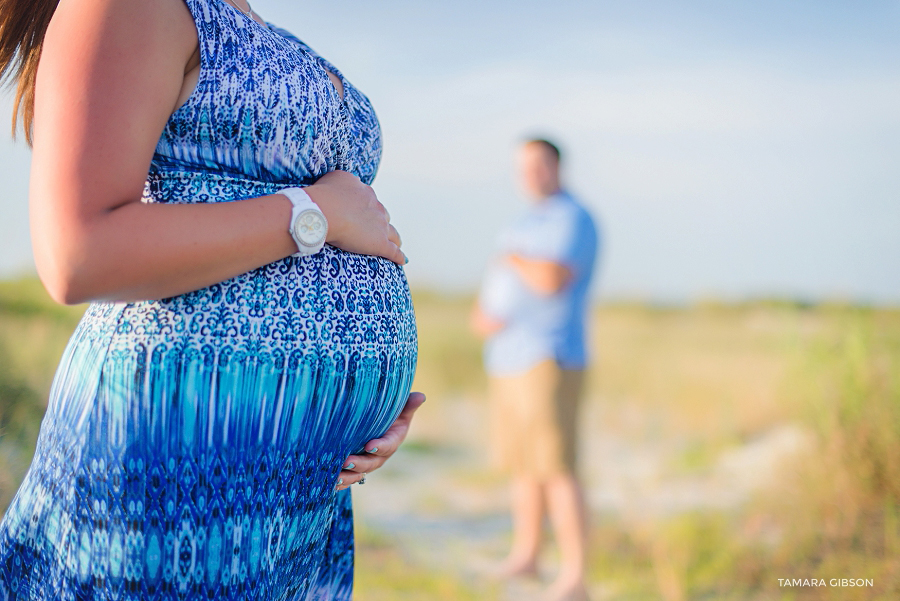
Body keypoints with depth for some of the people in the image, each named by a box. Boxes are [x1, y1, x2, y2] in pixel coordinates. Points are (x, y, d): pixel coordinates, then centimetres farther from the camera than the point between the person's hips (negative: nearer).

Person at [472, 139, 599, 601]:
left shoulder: (572, 219, -9)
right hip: (509, 362, 9)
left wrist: (512, 258, -6)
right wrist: (482, 316, -6)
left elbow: (551, 278, -25)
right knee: (522, 463, 16)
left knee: (556, 470, -12)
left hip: (548, 362, -9)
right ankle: (525, 556, 29)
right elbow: (493, 286, 17)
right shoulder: (526, 224, 20)